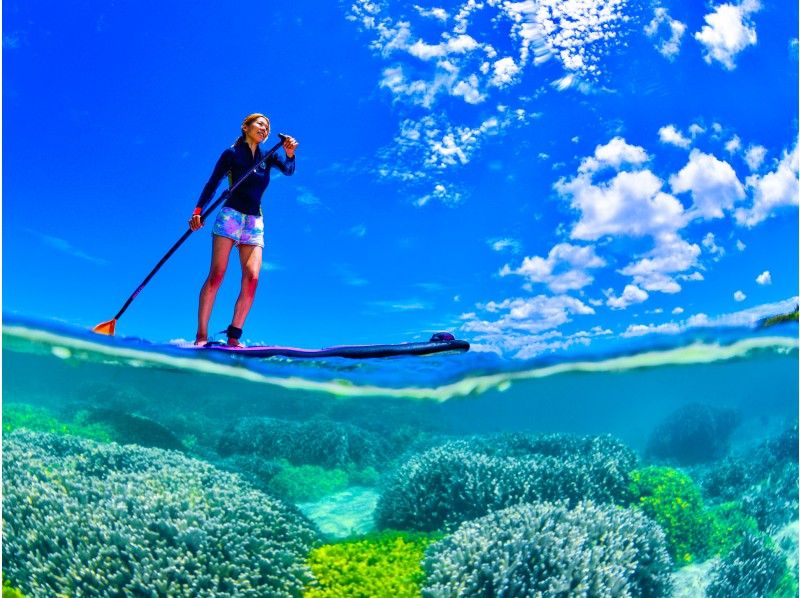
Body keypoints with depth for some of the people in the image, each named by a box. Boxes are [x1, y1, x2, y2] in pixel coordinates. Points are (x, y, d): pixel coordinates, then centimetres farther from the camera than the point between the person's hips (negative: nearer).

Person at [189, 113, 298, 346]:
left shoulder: (267, 157, 16)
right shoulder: (232, 153, 6)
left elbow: (288, 170, -2)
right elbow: (212, 183, -1)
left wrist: (289, 154, -24)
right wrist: (198, 211, -14)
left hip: (255, 222, 4)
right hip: (230, 215, -4)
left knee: (252, 279, -12)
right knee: (216, 275, -14)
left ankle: (233, 336, -9)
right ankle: (201, 335, -14)